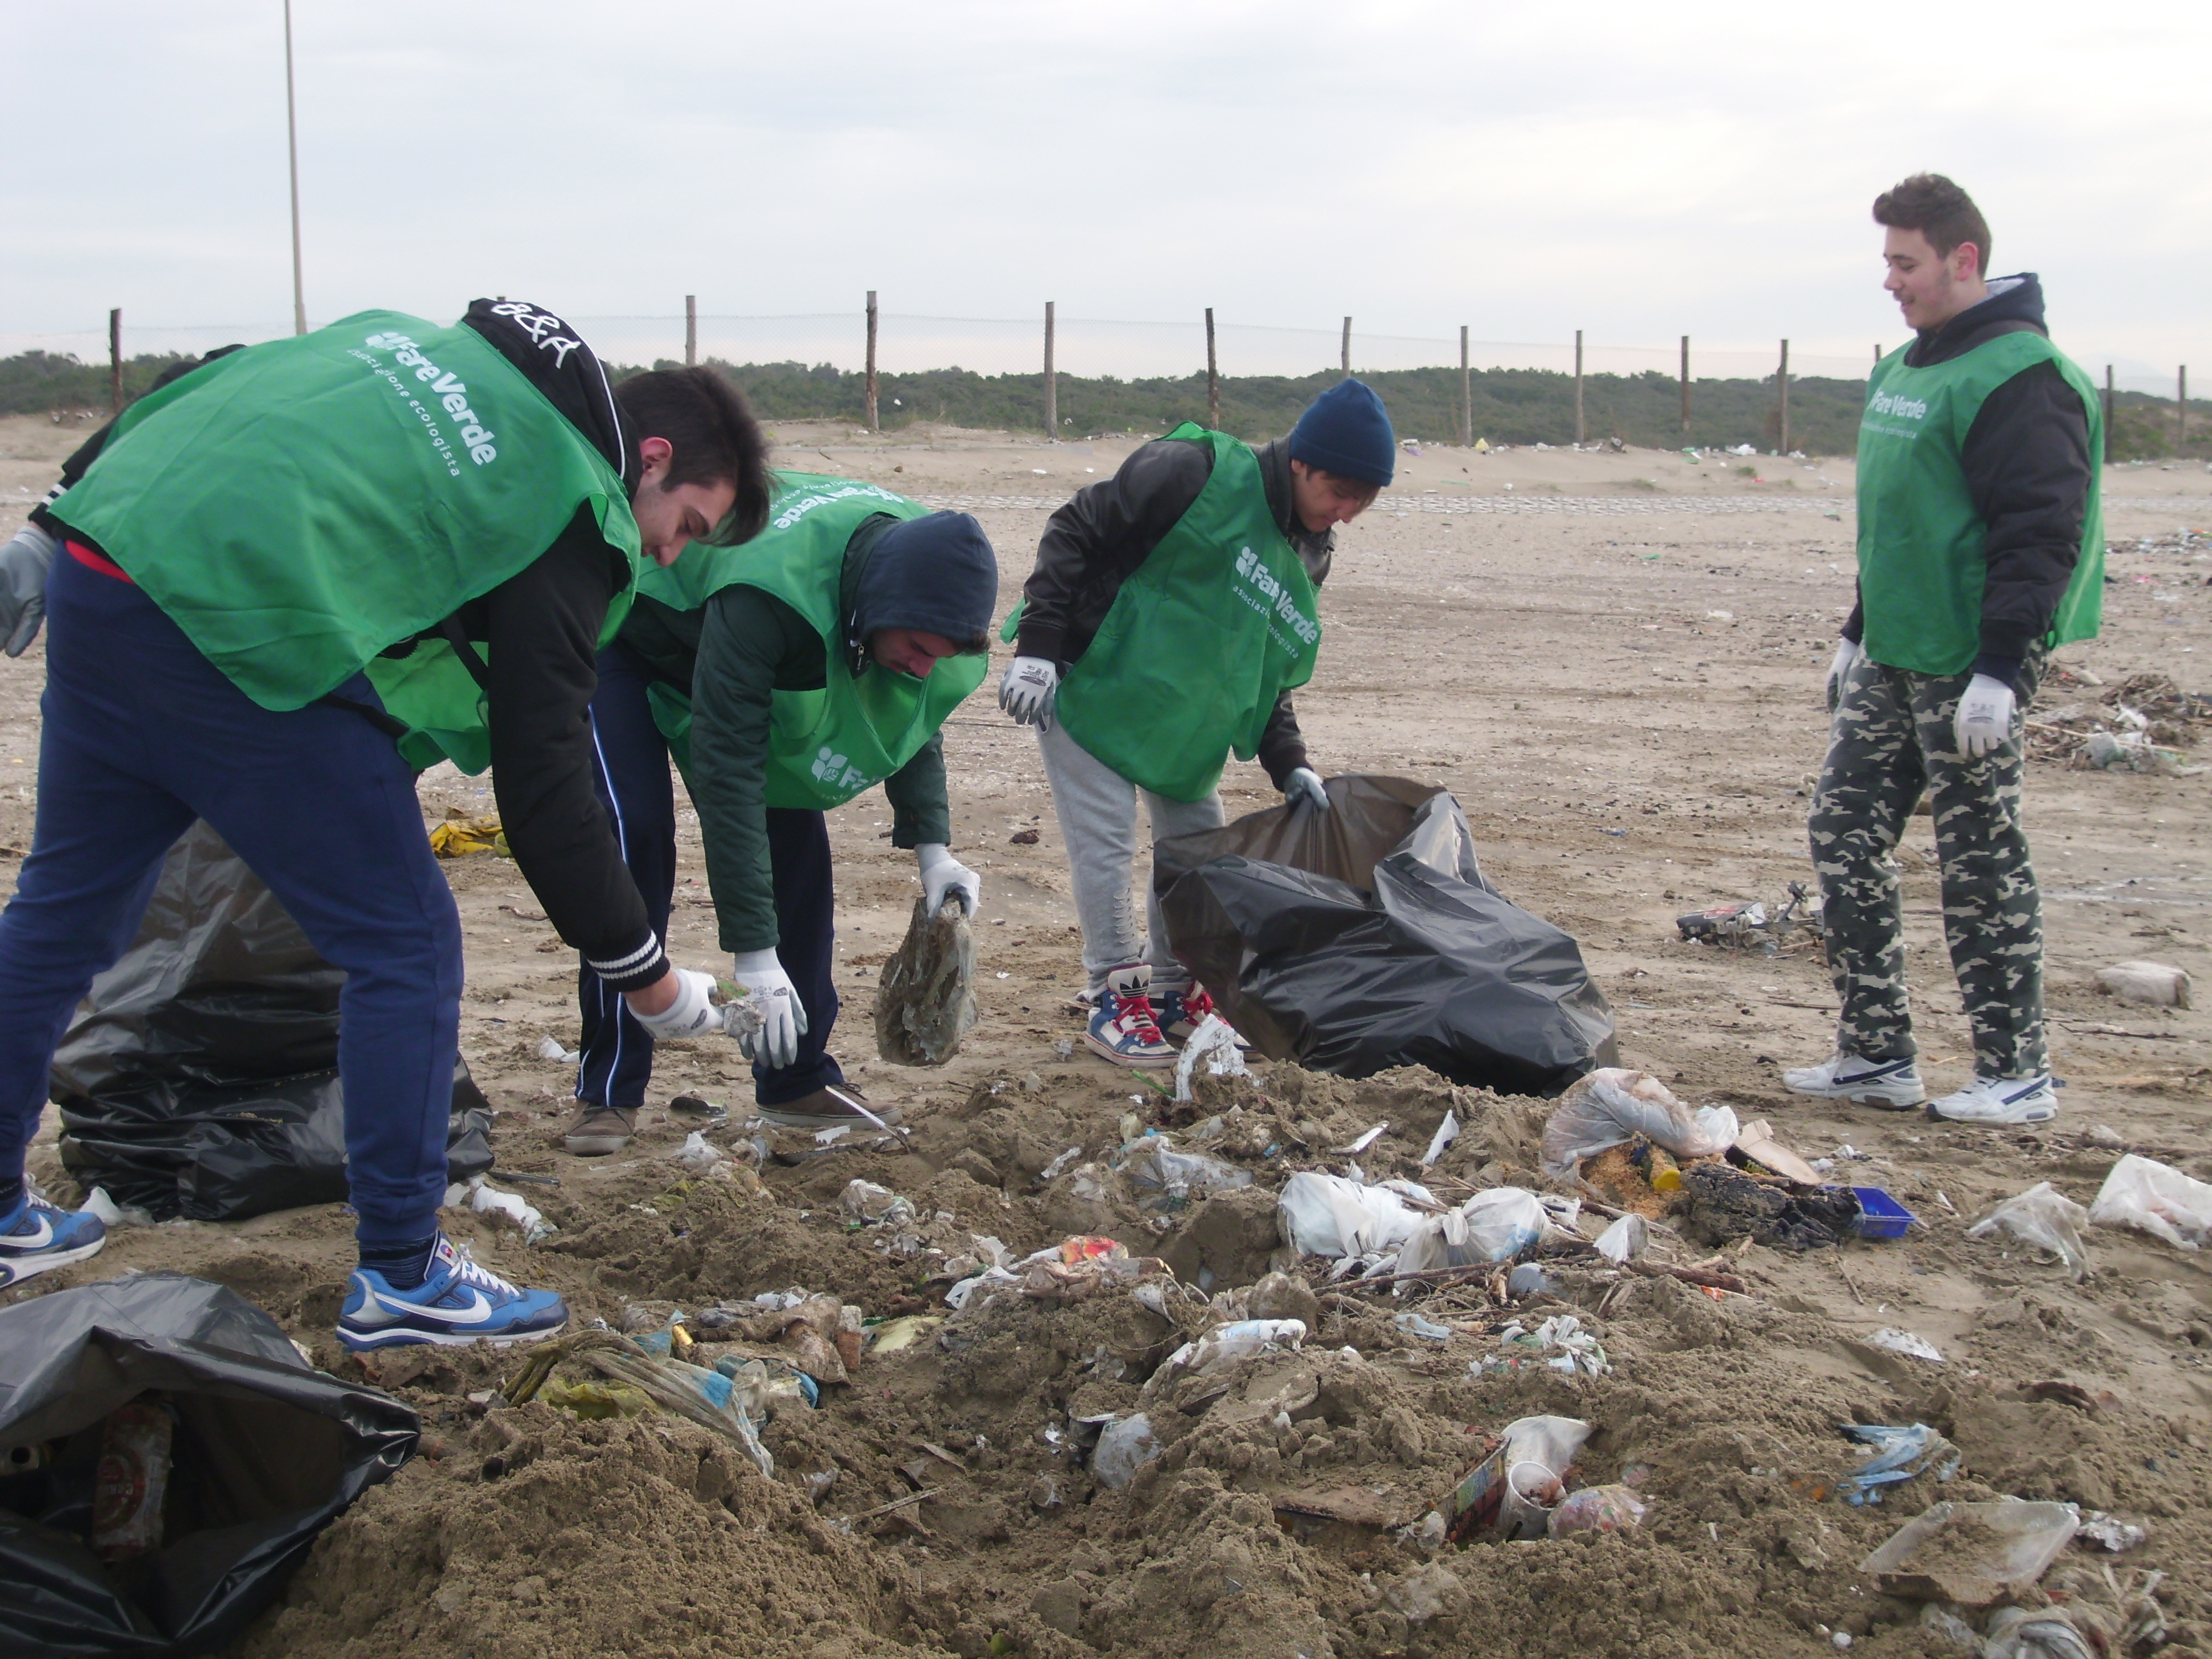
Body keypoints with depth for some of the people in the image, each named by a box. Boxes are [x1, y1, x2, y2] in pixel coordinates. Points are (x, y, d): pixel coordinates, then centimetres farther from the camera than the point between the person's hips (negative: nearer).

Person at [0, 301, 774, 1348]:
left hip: (95, 569, 9)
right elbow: (544, 788, -3)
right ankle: (401, 1278, 11)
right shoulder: (572, 513, -1)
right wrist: (643, 974, 5)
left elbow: (210, 386, 19)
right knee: (404, 947, 4)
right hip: (245, 638, -9)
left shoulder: (446, 349, 21)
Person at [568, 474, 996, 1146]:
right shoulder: (770, 594, -44)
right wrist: (753, 953, -43)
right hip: (621, 634, -6)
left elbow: (913, 715, -5)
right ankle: (609, 1093, -10)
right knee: (636, 834, -20)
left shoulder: (925, 567, -23)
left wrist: (932, 846, -17)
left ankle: (799, 1082, 6)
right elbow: (728, 770, -43)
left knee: (796, 837, -4)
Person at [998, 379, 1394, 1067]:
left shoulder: (1307, 560, 4)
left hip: (1184, 722, 8)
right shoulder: (1196, 473, -20)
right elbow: (1075, 532, -19)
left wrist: (1291, 766, -2)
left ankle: (1173, 993, 25)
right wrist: (1037, 646, -24)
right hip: (1085, 683, -8)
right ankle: (1115, 999, 5)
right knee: (1107, 846, -9)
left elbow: (1270, 675, 12)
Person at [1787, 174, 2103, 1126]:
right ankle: (1876, 1055, 17)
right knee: (1843, 837, 8)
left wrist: (2001, 668, -24)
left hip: (1966, 668, -9)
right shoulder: (1905, 369, 14)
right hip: (1893, 659, 9)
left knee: (1982, 865, -1)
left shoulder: (2020, 377, -15)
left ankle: (2017, 1075, 12)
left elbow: (2039, 535, -20)